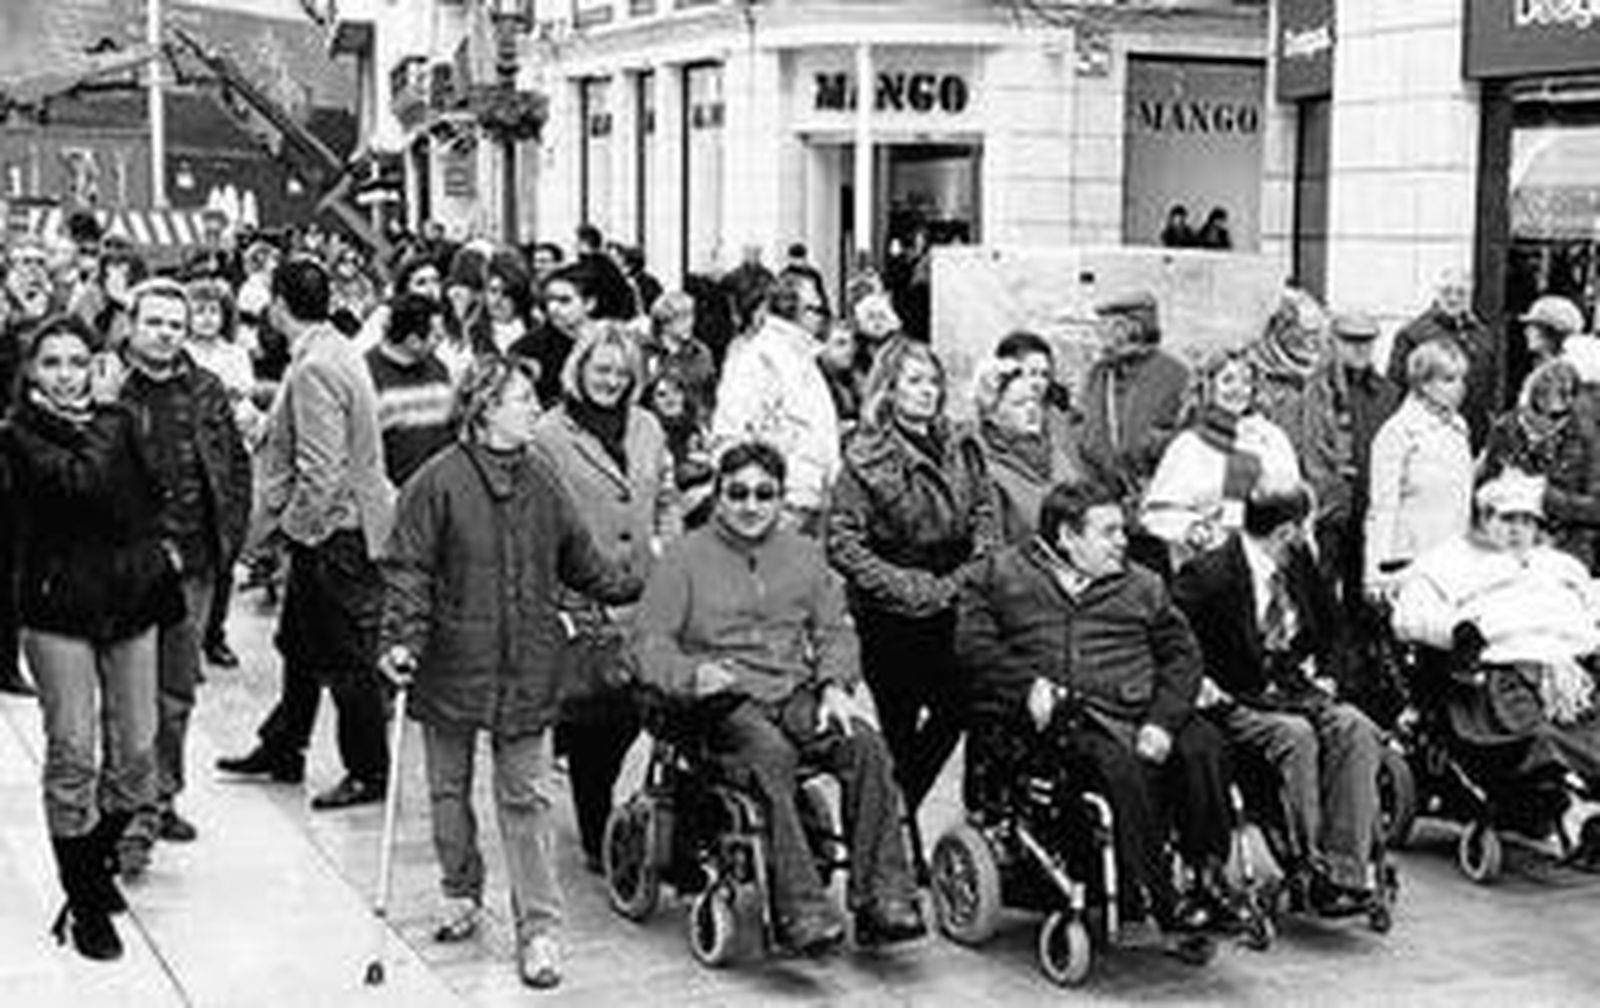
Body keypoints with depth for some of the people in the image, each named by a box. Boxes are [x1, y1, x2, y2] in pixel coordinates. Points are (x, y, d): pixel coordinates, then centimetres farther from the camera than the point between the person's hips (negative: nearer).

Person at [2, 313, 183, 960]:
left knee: (136, 749, 7)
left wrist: (154, 550, 4)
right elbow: (83, 482, -23)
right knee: (72, 754, -4)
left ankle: (97, 862, 30)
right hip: (59, 607, -5)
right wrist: (102, 416, -14)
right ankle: (84, 905, 6)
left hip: (131, 598, 5)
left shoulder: (117, 420, 7)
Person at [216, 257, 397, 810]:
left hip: (334, 532, -10)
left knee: (345, 659, 2)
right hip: (332, 528, 10)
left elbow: (320, 470, -25)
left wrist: (295, 524, -14)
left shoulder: (314, 370, -23)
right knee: (299, 643, 22)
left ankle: (368, 773, 14)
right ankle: (281, 750, 36)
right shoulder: (335, 349, 7)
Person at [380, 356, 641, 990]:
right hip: (451, 668, -2)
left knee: (529, 798, 0)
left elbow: (581, 565, 15)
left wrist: (643, 591, 12)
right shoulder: (438, 483, -8)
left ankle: (538, 929, 4)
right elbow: (407, 572, -9)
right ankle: (461, 894, 35)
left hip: (527, 673, 2)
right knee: (449, 791, 14)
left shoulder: (543, 483, 6)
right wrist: (401, 639, -19)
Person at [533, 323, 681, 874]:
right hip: (581, 607, -5)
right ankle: (595, 837, 9)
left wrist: (664, 544, 4)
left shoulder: (647, 428, 12)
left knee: (632, 712, 5)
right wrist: (555, 594, -12)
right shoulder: (549, 436, -5)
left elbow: (667, 498, 21)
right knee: (588, 722, -1)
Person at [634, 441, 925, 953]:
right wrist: (692, 674, -20)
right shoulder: (686, 557, 8)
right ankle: (800, 908, -39)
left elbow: (835, 628, 17)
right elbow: (649, 641, 1)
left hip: (798, 693, 4)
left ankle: (883, 898, -24)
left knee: (866, 745, -25)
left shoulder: (803, 554, 21)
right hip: (726, 700, -4)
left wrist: (835, 685, -3)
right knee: (770, 754, -36)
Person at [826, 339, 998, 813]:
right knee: (898, 727, 2)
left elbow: (986, 518, 12)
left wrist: (966, 581, -4)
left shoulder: (961, 447, 7)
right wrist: (908, 588, -15)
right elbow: (843, 545, -13)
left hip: (955, 609, 5)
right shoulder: (865, 457, -9)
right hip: (891, 618, -5)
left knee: (959, 710, 3)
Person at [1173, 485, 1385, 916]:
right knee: (1296, 736, -34)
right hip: (1238, 703, -6)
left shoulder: (1300, 565, 12)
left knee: (1355, 728, -23)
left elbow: (1332, 627, 27)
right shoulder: (1208, 574, -10)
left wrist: (1327, 674, 12)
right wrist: (1197, 683, -17)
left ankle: (1347, 870, -28)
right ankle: (1312, 868, -28)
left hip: (1297, 691, 6)